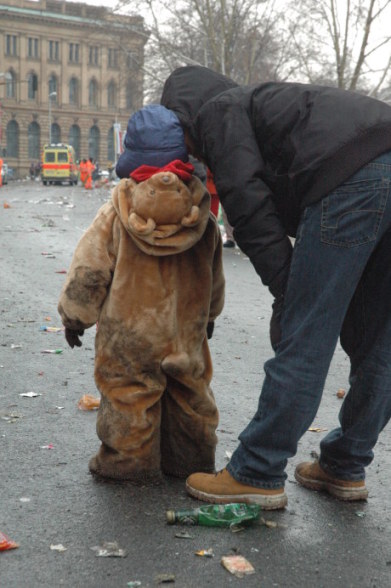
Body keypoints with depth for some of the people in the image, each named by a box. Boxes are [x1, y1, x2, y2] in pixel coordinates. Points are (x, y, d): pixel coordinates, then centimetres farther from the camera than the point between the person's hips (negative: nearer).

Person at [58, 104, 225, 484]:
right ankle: (193, 458, 30)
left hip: (128, 333, -4)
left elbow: (88, 271, -8)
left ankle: (129, 459, 16)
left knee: (129, 395, 8)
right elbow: (214, 275, 10)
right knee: (189, 393, 18)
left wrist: (74, 315, 7)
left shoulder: (115, 215, -12)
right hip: (187, 334, 4)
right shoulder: (203, 220, -2)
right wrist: (210, 314, 28)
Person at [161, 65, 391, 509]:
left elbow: (249, 204, -4)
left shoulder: (216, 110, 11)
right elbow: (288, 209, 29)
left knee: (303, 339, -3)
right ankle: (345, 468, 27)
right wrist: (293, 293, 20)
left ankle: (255, 475, 6)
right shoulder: (260, 102, 37)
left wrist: (283, 288, -4)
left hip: (354, 179, -9)